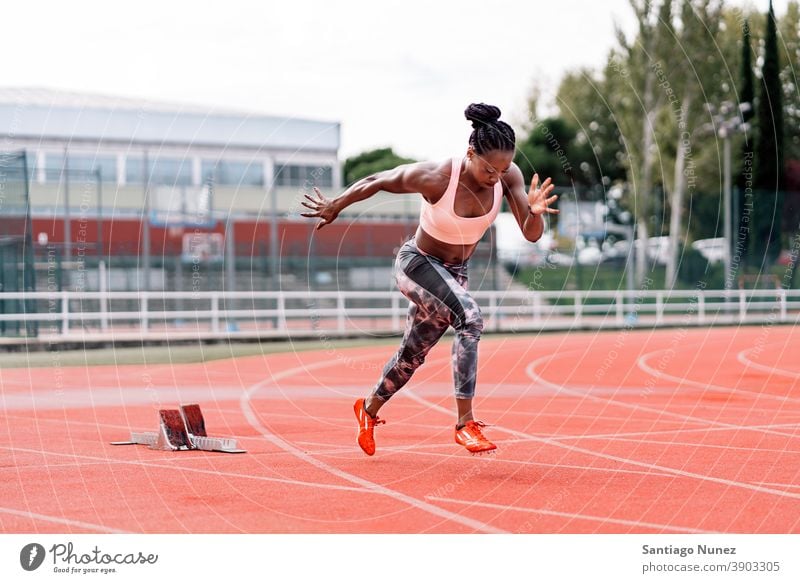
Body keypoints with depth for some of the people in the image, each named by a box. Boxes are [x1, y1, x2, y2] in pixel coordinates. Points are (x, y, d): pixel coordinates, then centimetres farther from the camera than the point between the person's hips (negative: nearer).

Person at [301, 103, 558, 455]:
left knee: (413, 354, 20)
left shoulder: (509, 176, -20)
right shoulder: (435, 178, -31)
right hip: (416, 264, -6)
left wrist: (536, 212, -43)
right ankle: (465, 423, -28)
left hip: (454, 273, 6)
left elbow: (532, 234, -20)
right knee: (470, 317, -31)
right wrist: (335, 207, -2)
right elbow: (376, 182, -16)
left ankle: (369, 409, 46)